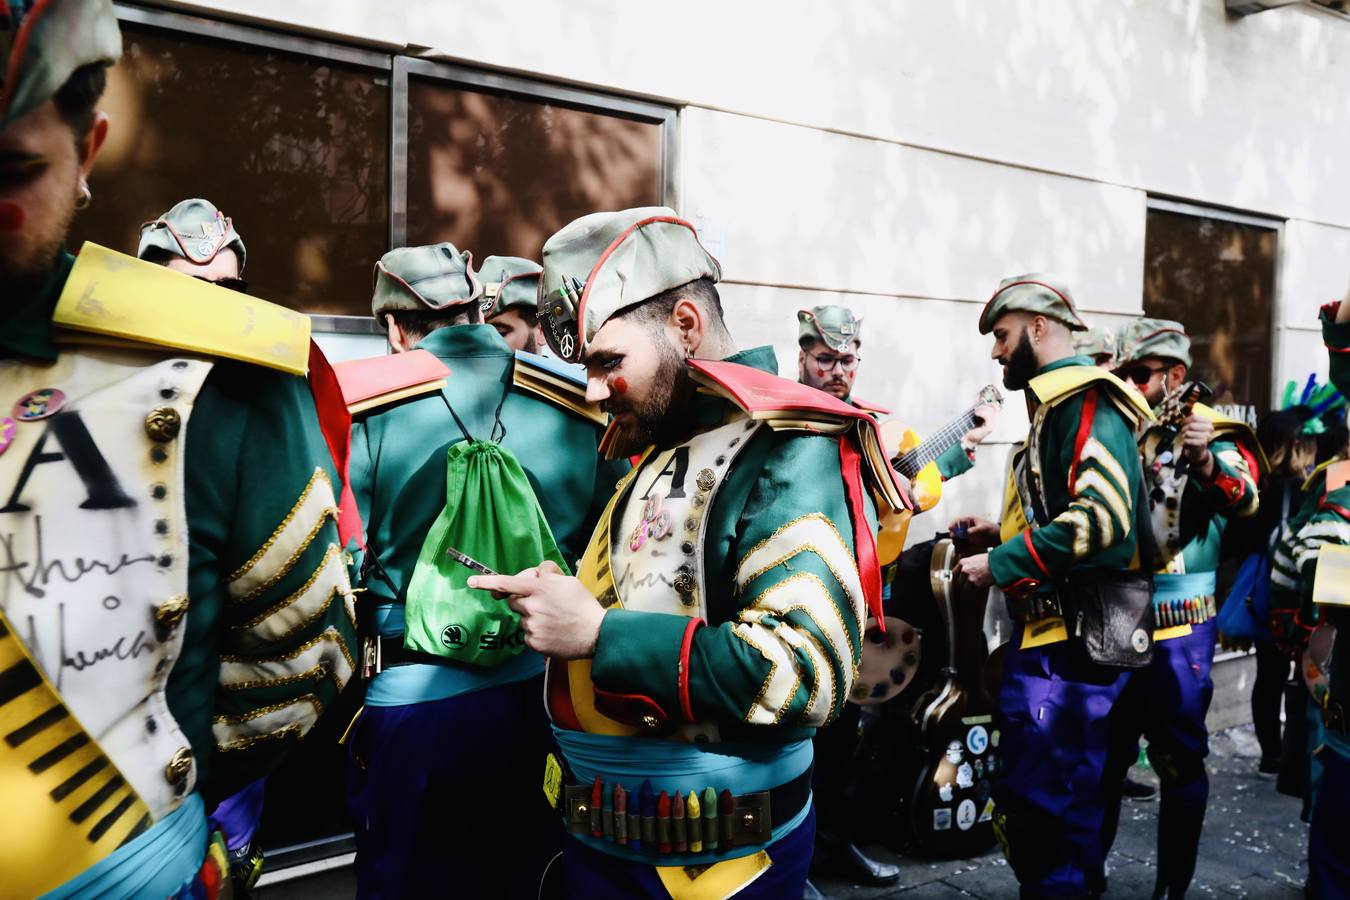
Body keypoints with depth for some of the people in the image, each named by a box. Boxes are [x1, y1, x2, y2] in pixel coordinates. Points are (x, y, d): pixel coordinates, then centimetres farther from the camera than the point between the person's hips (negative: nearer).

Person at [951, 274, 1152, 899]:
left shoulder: (1089, 401, -13)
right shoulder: (1055, 405, 18)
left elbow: (1102, 520, -26)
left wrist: (999, 564, -20)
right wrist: (1006, 534, 14)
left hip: (1070, 637, -10)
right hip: (1045, 632, 10)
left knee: (1050, 803, -3)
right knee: (1026, 797, 18)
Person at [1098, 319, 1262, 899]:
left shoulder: (1212, 432, -4)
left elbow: (1244, 500, -21)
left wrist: (1204, 460, -39)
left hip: (1177, 626, -5)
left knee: (1179, 759, 3)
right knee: (1102, 752, 13)